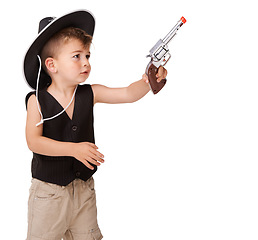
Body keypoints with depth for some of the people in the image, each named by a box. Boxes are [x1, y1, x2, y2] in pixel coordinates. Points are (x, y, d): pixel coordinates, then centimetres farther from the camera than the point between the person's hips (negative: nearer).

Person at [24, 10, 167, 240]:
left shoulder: (89, 94, -4)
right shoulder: (38, 100, -13)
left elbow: (128, 94, -8)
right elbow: (34, 141, -20)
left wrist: (147, 80, -28)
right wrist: (74, 149, -28)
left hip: (84, 186, 4)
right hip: (48, 191, -4)